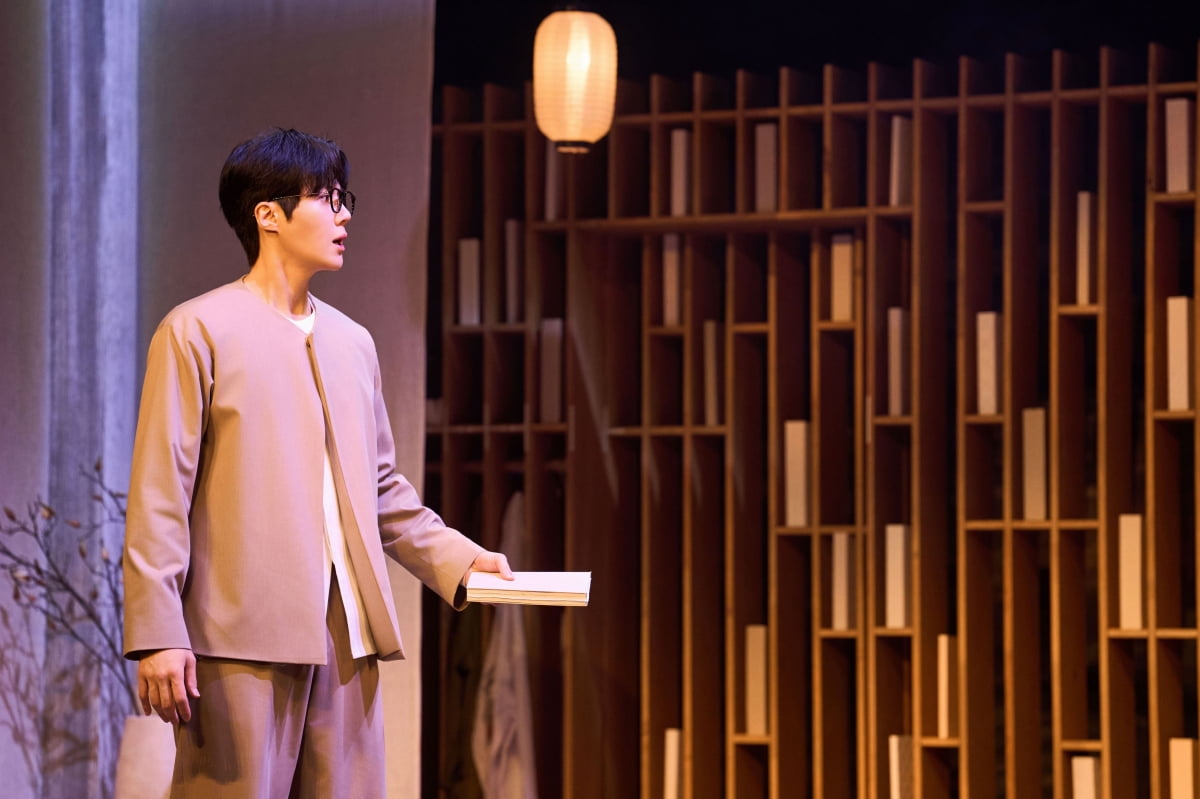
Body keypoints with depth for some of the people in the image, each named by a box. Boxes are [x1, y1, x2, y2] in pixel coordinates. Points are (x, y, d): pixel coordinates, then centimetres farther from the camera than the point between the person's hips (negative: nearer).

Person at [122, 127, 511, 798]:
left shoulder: (353, 342, 19)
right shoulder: (198, 332, 0)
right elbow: (159, 497, -6)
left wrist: (459, 558, 9)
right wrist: (157, 635, -14)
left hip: (348, 638, 6)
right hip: (243, 641, -6)